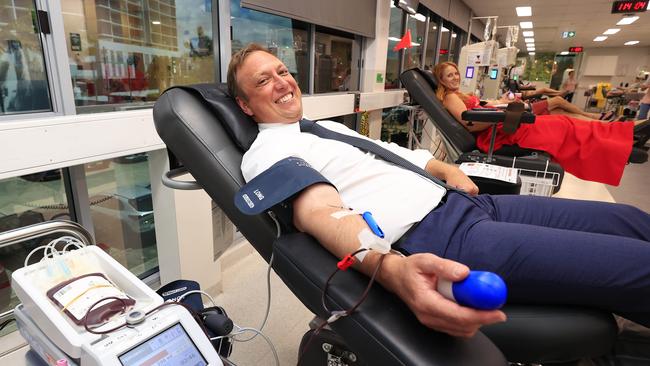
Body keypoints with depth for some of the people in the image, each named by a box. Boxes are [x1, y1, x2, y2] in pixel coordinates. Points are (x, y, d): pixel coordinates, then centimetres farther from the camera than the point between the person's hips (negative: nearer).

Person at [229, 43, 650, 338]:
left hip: (462, 202, 10)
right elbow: (320, 212, -23)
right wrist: (393, 269, -40)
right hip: (434, 237, -9)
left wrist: (448, 170, 13)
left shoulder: (327, 127, 23)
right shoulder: (266, 152, -4)